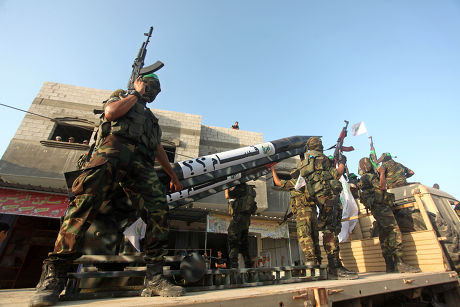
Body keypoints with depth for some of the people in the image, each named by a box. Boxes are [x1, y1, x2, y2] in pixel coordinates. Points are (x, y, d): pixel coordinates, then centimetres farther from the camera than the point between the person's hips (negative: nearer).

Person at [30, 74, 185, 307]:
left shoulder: (151, 118, 39)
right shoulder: (121, 95, 28)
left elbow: (159, 149, 37)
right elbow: (110, 112, 3)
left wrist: (173, 175, 36)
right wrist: (136, 94, 16)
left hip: (142, 164, 4)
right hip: (115, 146, -3)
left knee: (158, 210, -16)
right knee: (86, 200, -23)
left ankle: (154, 279, -17)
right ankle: (54, 275, -14)